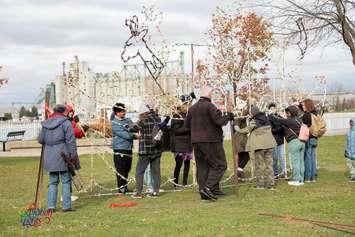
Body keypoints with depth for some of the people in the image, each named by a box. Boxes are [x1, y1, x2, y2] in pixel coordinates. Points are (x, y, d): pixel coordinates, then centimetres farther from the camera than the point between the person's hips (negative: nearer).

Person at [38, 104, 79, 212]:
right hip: (62, 155, -5)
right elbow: (71, 140, -11)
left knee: (53, 182, 13)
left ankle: (51, 206, 10)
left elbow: (40, 140, 14)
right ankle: (66, 206, 2)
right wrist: (73, 155, -8)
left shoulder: (45, 124, 9)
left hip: (49, 156, 5)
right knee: (66, 181, 3)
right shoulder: (65, 122, -7)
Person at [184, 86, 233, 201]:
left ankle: (203, 192, 9)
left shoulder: (192, 108, 12)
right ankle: (208, 187, -14)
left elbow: (186, 125, 16)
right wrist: (229, 114, -3)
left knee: (202, 166, 10)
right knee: (219, 165, 0)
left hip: (196, 141, 7)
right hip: (210, 141, -7)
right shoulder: (210, 106, -11)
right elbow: (219, 121, -17)